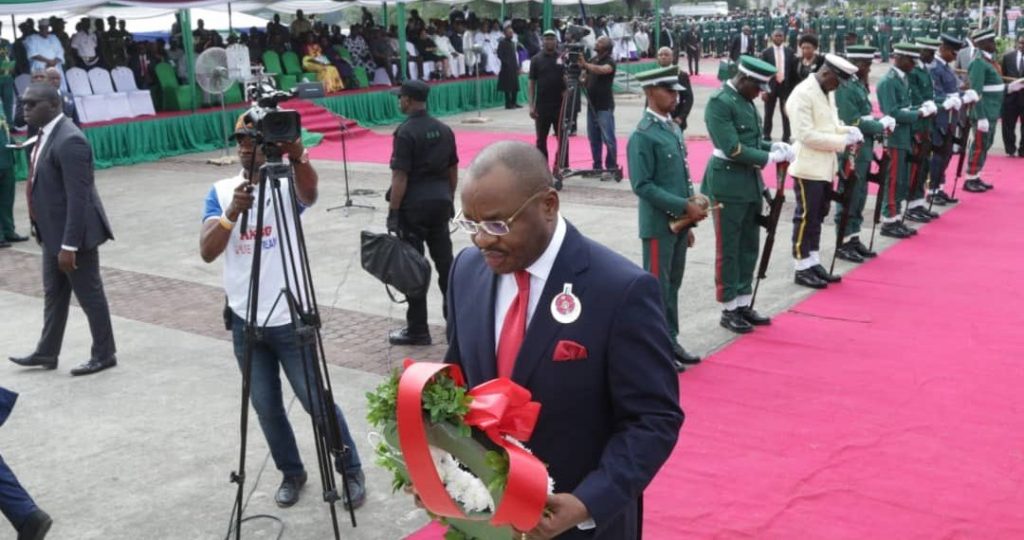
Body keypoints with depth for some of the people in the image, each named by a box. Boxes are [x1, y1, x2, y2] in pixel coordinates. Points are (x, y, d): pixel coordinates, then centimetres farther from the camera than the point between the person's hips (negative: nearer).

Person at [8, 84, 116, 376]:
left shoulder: (69, 141, -23)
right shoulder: (47, 133, 8)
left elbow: (78, 198, -25)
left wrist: (69, 245, -25)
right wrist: (56, 239, 18)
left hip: (74, 233, -10)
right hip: (53, 232, 10)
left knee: (89, 295, 4)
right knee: (53, 294, 19)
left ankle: (104, 355, 18)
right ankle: (46, 353, 32)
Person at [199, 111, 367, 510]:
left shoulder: (287, 185, -8)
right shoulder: (221, 191, 0)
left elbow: (310, 190, -34)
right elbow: (207, 252, -13)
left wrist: (298, 157, -56)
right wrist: (232, 213, -33)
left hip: (290, 319, -3)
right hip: (245, 323, 4)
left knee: (317, 401, 4)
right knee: (266, 407, 14)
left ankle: (351, 470, 24)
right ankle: (292, 473, 34)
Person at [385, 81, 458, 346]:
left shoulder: (406, 132, -13)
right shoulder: (444, 129, 8)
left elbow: (400, 177, -16)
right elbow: (453, 170, 13)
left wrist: (392, 212, -12)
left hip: (414, 205, -6)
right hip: (441, 202, 7)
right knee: (445, 263, 13)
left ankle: (417, 330, 7)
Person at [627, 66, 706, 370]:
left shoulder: (673, 128, 11)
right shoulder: (643, 135, -14)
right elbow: (642, 186, -19)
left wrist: (688, 222, 15)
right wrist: (684, 206, -20)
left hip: (678, 222, 8)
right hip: (659, 225, -8)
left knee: (673, 285, 14)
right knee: (657, 287, 1)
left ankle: (670, 342, 25)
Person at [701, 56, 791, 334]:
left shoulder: (746, 100, 11)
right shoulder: (719, 102, -16)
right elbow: (733, 149, -22)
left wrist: (773, 145, 1)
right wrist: (769, 158, -17)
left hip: (751, 184, 9)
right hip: (728, 186, -9)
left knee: (749, 248, 14)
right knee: (728, 250, 2)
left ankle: (743, 304, 25)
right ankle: (729, 310, 11)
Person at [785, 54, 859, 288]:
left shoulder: (824, 93, 12)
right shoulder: (802, 94, -18)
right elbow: (806, 135, -23)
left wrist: (847, 130, 1)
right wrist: (842, 140, -20)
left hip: (824, 168, 9)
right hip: (808, 168, -9)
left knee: (818, 217, 14)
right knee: (805, 218, -2)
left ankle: (814, 263, 23)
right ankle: (802, 269, 6)